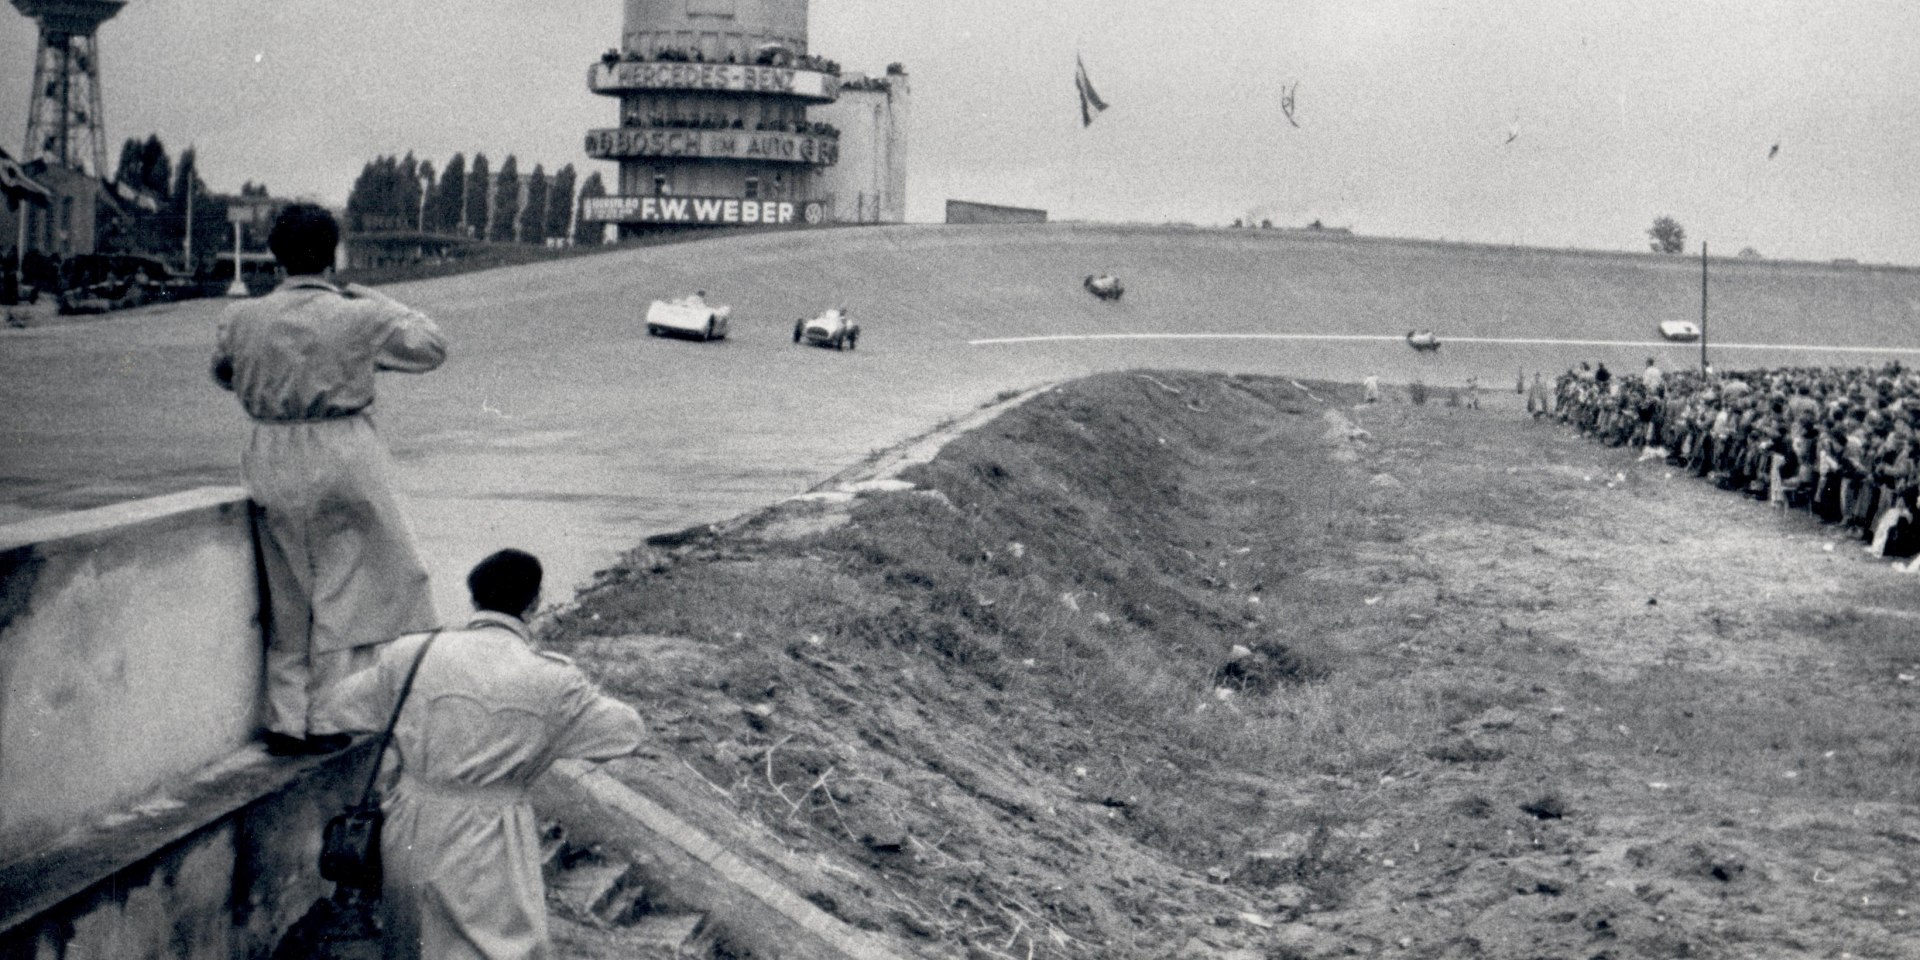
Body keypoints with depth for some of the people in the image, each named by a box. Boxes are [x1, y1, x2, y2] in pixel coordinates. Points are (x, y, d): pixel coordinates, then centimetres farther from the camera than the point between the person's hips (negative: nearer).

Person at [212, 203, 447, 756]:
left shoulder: (243, 319, -2)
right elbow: (432, 347, 4)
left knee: (287, 598, 14)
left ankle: (285, 722, 16)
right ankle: (327, 721, 9)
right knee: (343, 593, 7)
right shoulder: (359, 317, -10)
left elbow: (224, 374, 18)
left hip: (274, 467, 3)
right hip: (344, 461, -3)